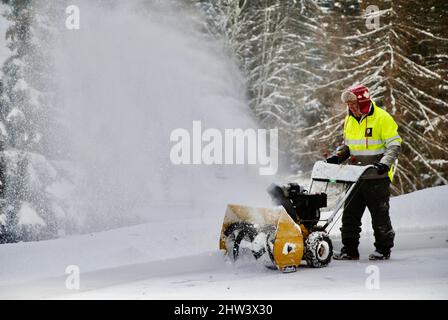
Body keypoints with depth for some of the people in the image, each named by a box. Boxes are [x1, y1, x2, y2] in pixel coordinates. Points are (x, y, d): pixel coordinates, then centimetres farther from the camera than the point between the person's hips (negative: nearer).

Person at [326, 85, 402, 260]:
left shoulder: (382, 118, -9)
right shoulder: (349, 120, 12)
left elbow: (394, 145, -11)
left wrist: (385, 162, -26)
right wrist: (337, 156, 5)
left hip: (377, 177, -6)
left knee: (380, 214, 2)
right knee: (350, 214, 5)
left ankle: (383, 249, 14)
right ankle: (349, 249, 12)